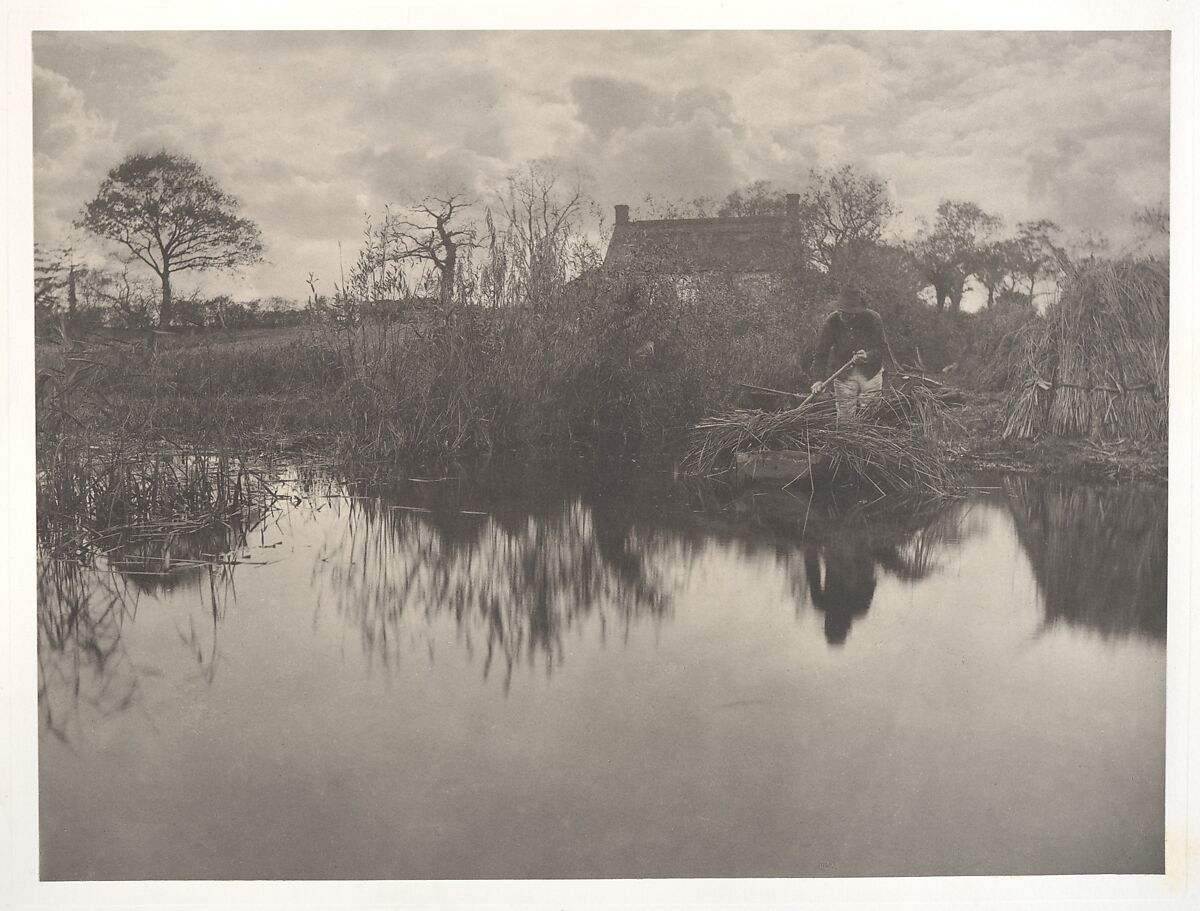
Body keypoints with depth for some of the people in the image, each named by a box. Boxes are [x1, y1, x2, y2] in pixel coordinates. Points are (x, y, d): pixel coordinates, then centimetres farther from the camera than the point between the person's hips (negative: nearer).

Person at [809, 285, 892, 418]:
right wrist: (818, 379, -25)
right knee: (844, 418, 3)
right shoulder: (831, 321, -16)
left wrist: (868, 356, -31)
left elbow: (883, 348, -10)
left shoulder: (873, 319, -16)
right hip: (843, 376, 0)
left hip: (870, 374, 0)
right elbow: (821, 352, -14)